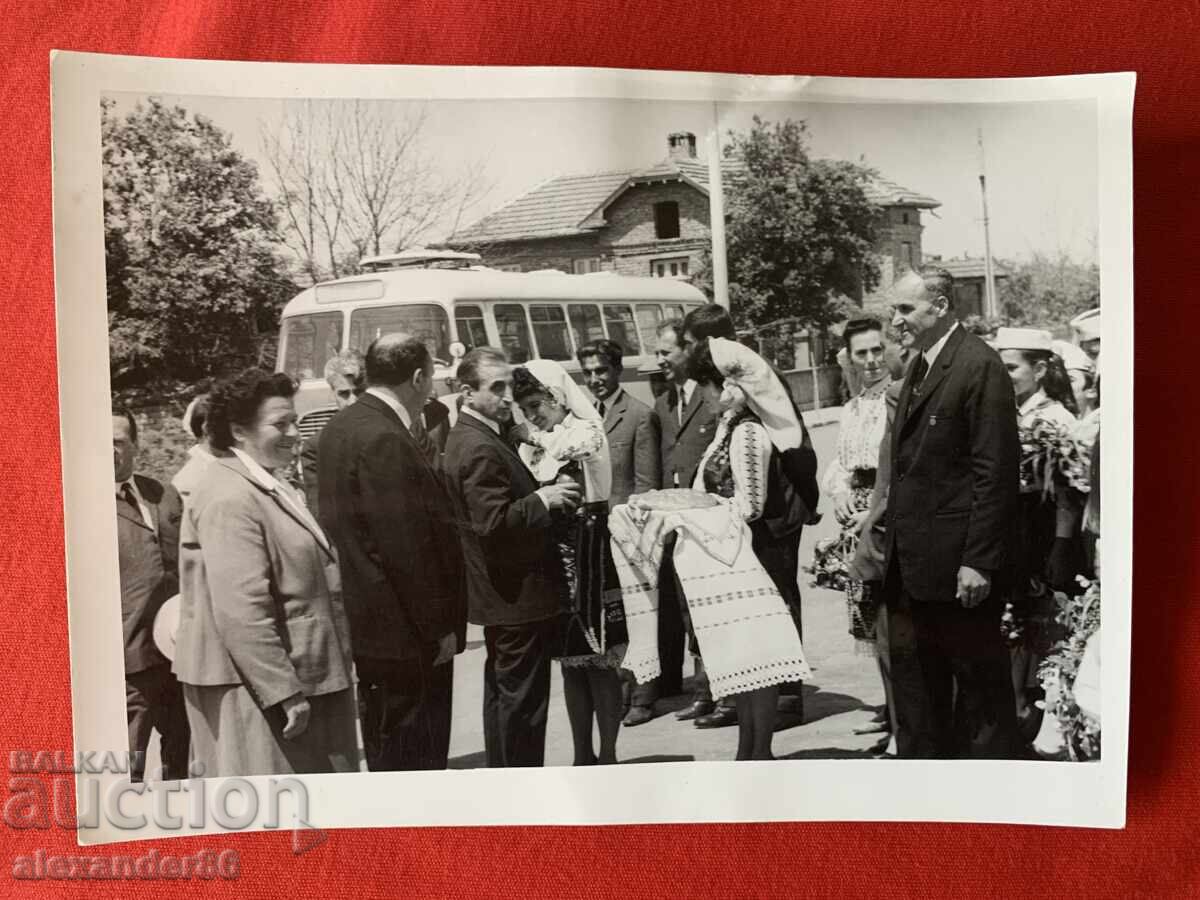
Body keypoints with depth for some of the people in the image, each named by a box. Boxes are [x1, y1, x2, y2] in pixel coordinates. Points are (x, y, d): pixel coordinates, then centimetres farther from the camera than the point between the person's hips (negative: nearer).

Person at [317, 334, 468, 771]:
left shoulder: (340, 427, 10)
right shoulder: (386, 440, -21)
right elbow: (407, 548, -23)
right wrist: (440, 628, -14)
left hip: (368, 627, 10)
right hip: (406, 636, -10)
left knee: (385, 759, 20)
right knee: (415, 765, 2)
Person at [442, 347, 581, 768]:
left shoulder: (470, 438, 12)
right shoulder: (479, 448, -21)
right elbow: (494, 522, -28)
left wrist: (543, 493, 6)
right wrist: (544, 500, -20)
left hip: (502, 592, 11)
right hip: (520, 595, -11)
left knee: (502, 692, 20)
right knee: (524, 699, -1)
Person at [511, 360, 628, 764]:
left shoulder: (586, 431, -4)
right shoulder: (532, 443, 11)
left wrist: (531, 437, -7)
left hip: (588, 557, -5)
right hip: (551, 561, 6)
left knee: (598, 663, 2)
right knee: (570, 663, 12)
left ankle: (607, 756, 12)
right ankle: (583, 756, 22)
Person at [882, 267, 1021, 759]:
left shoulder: (980, 365, -12)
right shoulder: (920, 366, 14)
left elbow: (995, 472, -16)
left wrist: (978, 561, -18)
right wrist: (890, 537, 12)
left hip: (957, 560, -8)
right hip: (912, 561, 8)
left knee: (979, 678, 7)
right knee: (914, 677, 14)